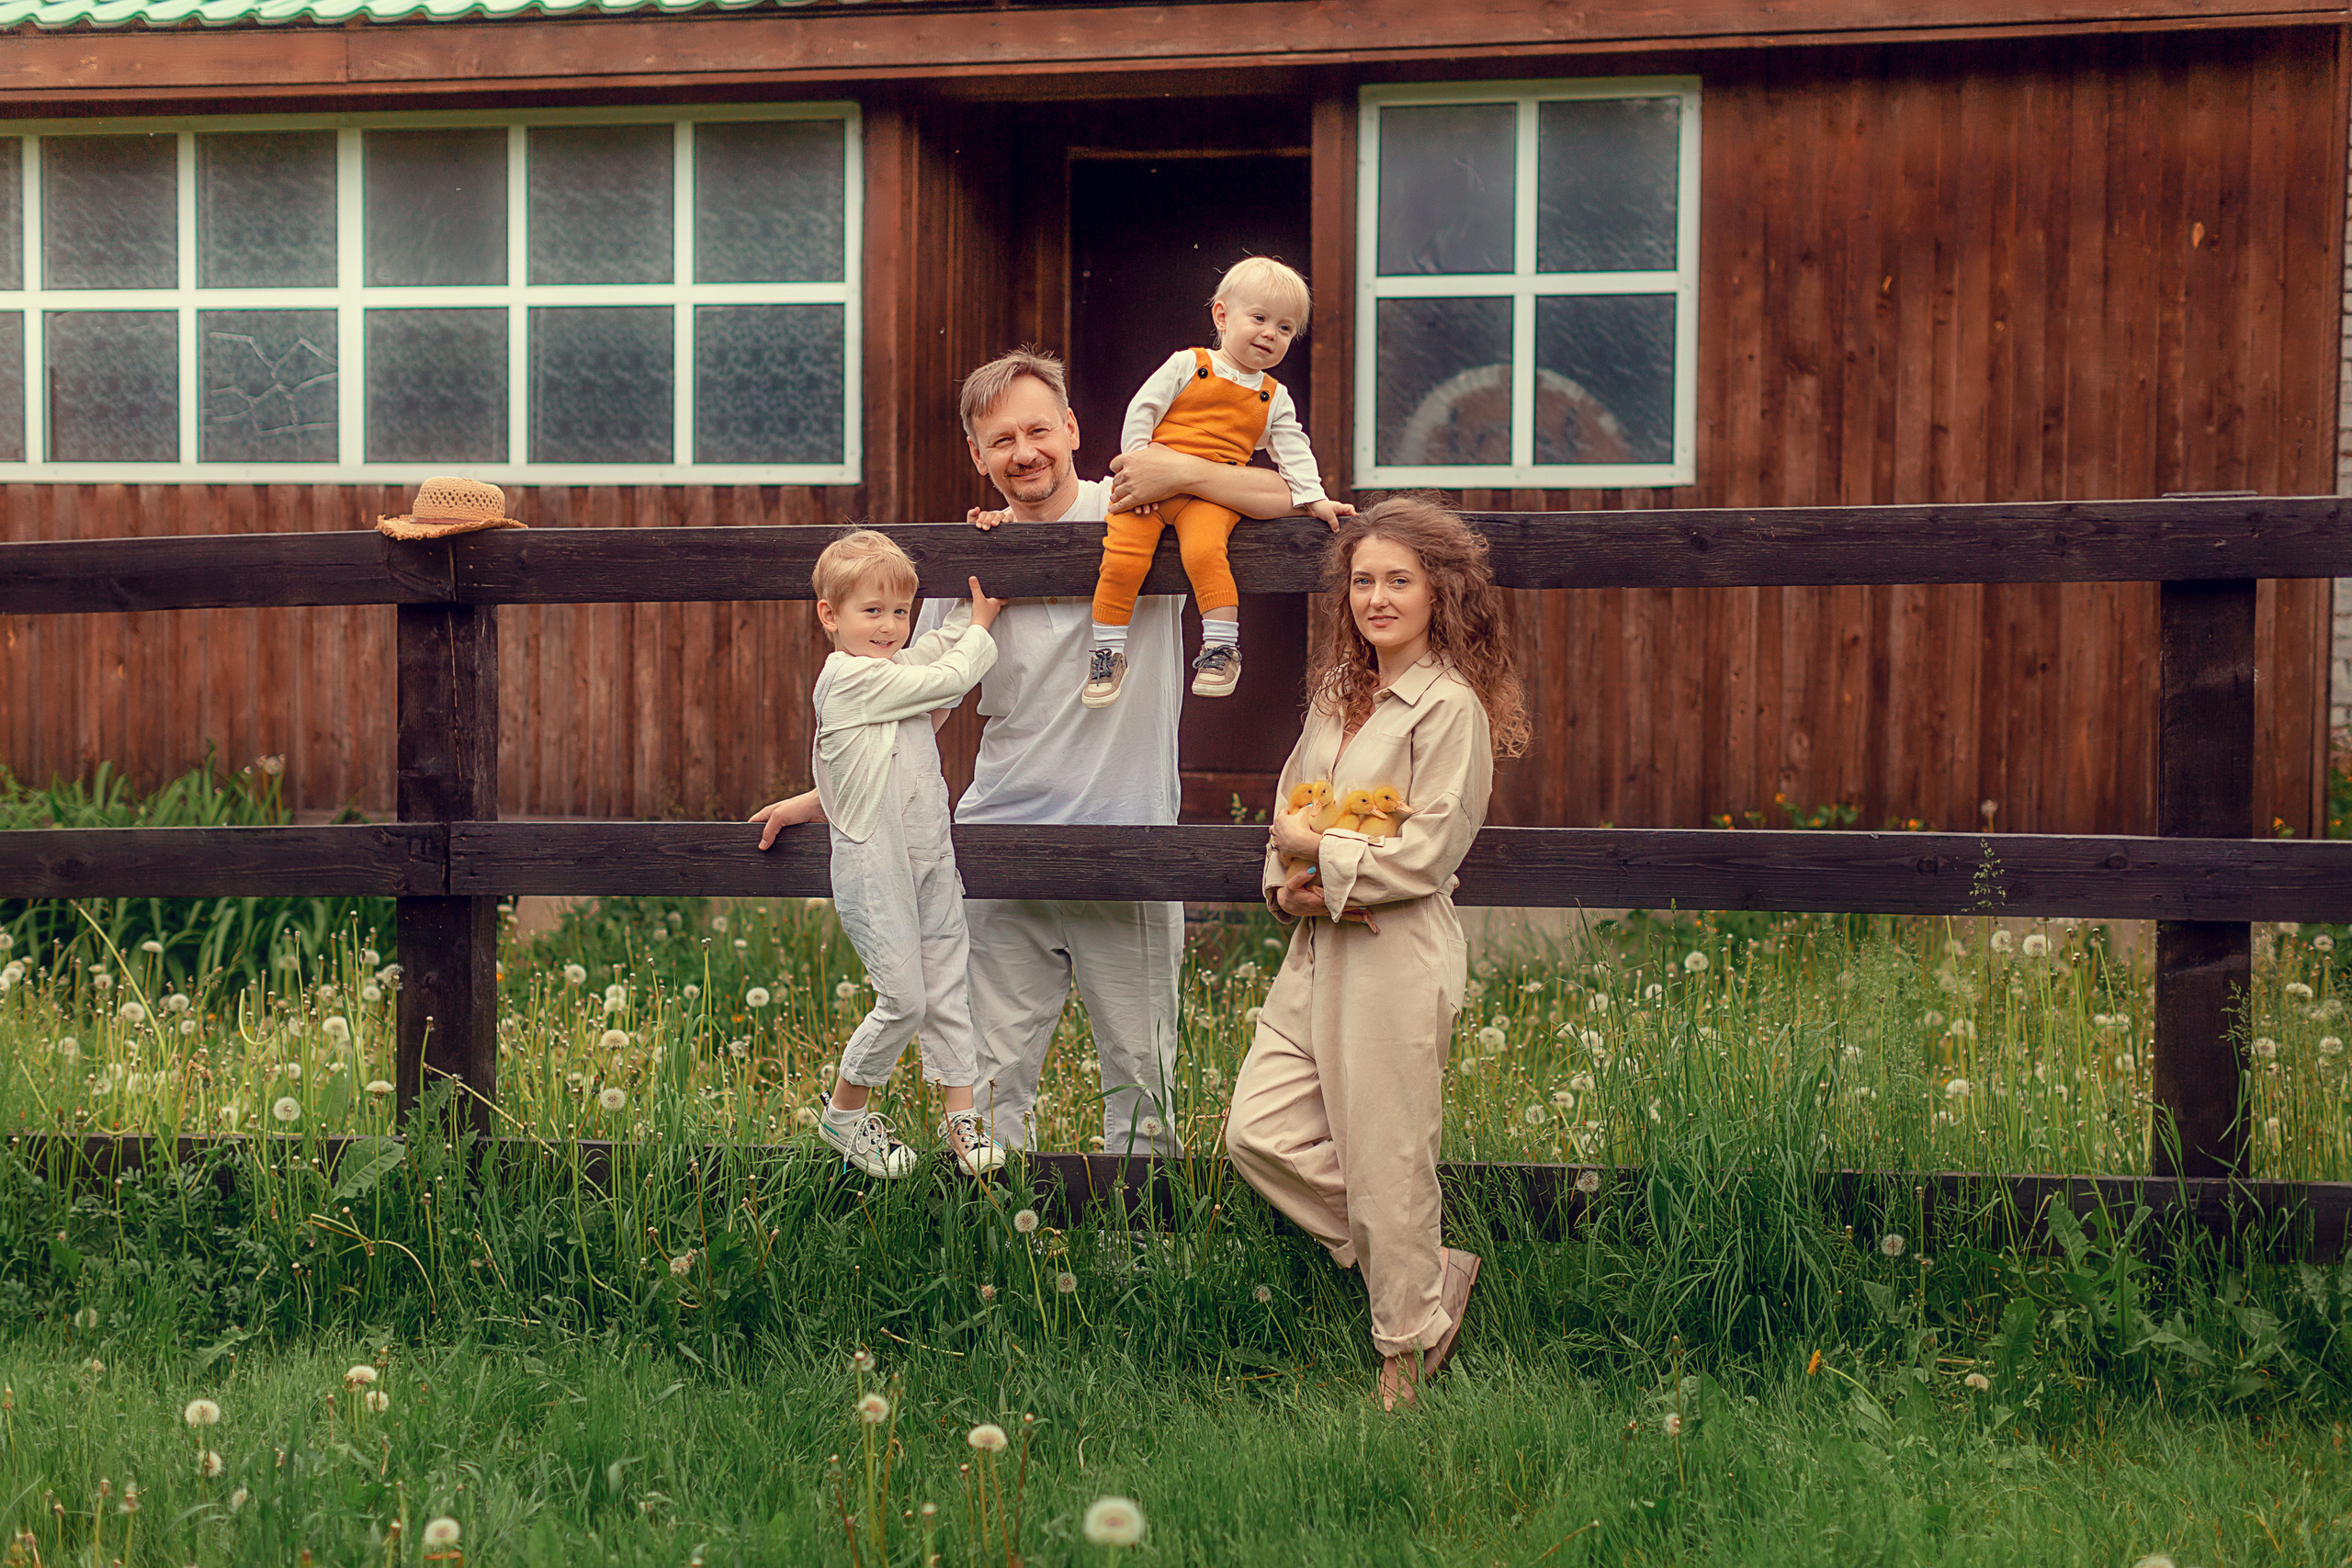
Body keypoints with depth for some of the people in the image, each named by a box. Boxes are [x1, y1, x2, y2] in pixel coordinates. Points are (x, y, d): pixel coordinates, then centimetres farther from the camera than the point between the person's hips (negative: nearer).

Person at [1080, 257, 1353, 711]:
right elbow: (1140, 412, 4)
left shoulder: (1274, 398, 17)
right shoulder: (1186, 366, 7)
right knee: (1123, 556, -22)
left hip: (1212, 497, 1)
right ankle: (1108, 650, -6)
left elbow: (1293, 452, 17)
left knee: (1203, 548, -32)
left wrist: (1315, 500, 4)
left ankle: (1223, 645, -23)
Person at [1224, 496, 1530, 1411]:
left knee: (1386, 1162, 0)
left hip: (1399, 957, -8)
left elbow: (1425, 855, -15)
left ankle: (1408, 1343, 22)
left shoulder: (1450, 707, -10)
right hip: (1317, 949, 8)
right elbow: (1290, 812, 17)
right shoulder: (1336, 692, 14)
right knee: (1258, 1131, 3)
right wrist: (1288, 886, -3)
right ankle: (1430, 1271, 19)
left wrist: (1319, 854, -8)